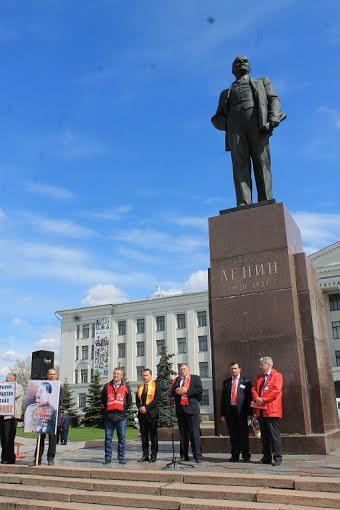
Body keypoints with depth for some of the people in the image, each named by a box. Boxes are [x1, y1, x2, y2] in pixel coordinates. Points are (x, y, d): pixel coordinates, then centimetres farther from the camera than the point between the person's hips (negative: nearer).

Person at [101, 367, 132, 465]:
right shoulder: (107, 386, 10)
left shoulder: (125, 387, 8)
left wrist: (124, 409, 4)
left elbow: (129, 401, 13)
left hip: (121, 416, -1)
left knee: (121, 437, 3)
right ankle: (108, 458, 11)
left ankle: (121, 458, 11)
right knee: (108, 437, 3)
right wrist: (106, 408, 6)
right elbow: (103, 400, 17)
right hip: (109, 415, 1)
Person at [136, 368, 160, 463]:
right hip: (142, 414, 5)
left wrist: (146, 407, -15)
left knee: (153, 435, 0)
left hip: (152, 413, -5)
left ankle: (153, 455, 7)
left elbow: (157, 399, -10)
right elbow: (137, 400, 15)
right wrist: (140, 407, -4)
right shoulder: (140, 387, 17)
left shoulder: (155, 385, -1)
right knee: (144, 435, 8)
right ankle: (145, 455, 15)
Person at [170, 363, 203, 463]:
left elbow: (200, 390, -7)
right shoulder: (176, 380, 16)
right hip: (180, 409, 4)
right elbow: (171, 393, 12)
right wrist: (175, 391, -10)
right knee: (182, 433, 10)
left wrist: (187, 391, -14)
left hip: (192, 409, -4)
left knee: (194, 433, -6)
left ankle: (197, 455, -2)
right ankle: (184, 455, 17)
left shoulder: (196, 378, 6)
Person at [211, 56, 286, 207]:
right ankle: (243, 207, -32)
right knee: (240, 166, -18)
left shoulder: (262, 82, 34)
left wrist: (272, 120, -7)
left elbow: (274, 100, 15)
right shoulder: (226, 93, 36)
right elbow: (217, 119, 24)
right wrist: (228, 125, 1)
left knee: (262, 164, -16)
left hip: (258, 123, -1)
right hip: (235, 126, 1)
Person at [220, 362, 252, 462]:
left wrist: (248, 411, -9)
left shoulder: (246, 381, 2)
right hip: (229, 410, 3)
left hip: (241, 411, -3)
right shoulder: (226, 382, 12)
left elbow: (249, 397, -1)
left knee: (243, 434, 2)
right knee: (233, 434, 9)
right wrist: (222, 414, 6)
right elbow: (223, 398, 11)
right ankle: (235, 456, 18)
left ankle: (246, 456, 12)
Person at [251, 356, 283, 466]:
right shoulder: (259, 377, 19)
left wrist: (263, 399, -15)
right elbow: (254, 389, 14)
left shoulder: (277, 375, -2)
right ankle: (267, 457, 17)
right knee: (264, 435, 10)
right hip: (260, 410, 6)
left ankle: (277, 458, 2)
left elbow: (276, 390, -14)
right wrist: (256, 398, -7)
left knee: (274, 435, -5)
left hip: (271, 409, -6)